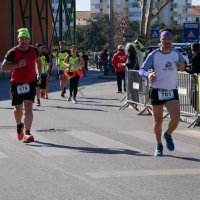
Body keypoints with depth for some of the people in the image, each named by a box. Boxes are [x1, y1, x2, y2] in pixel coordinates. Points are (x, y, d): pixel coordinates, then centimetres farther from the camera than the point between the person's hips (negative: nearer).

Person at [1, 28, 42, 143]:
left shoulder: (34, 50, 1)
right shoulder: (13, 52, -10)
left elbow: (38, 61, 23)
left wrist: (39, 74, 13)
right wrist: (17, 65, -25)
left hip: (30, 83, 1)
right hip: (16, 83, -1)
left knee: (28, 108, -15)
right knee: (18, 108, 15)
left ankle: (27, 133, -21)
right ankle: (19, 126, 46)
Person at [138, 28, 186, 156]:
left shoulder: (177, 54, 2)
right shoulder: (154, 55, -8)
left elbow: (184, 63, 21)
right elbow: (141, 70, -11)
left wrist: (182, 66, -4)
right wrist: (148, 74, -34)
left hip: (172, 91, 2)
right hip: (157, 92, -2)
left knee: (176, 118, -15)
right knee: (158, 121, 6)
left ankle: (168, 135, 17)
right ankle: (159, 145, 26)